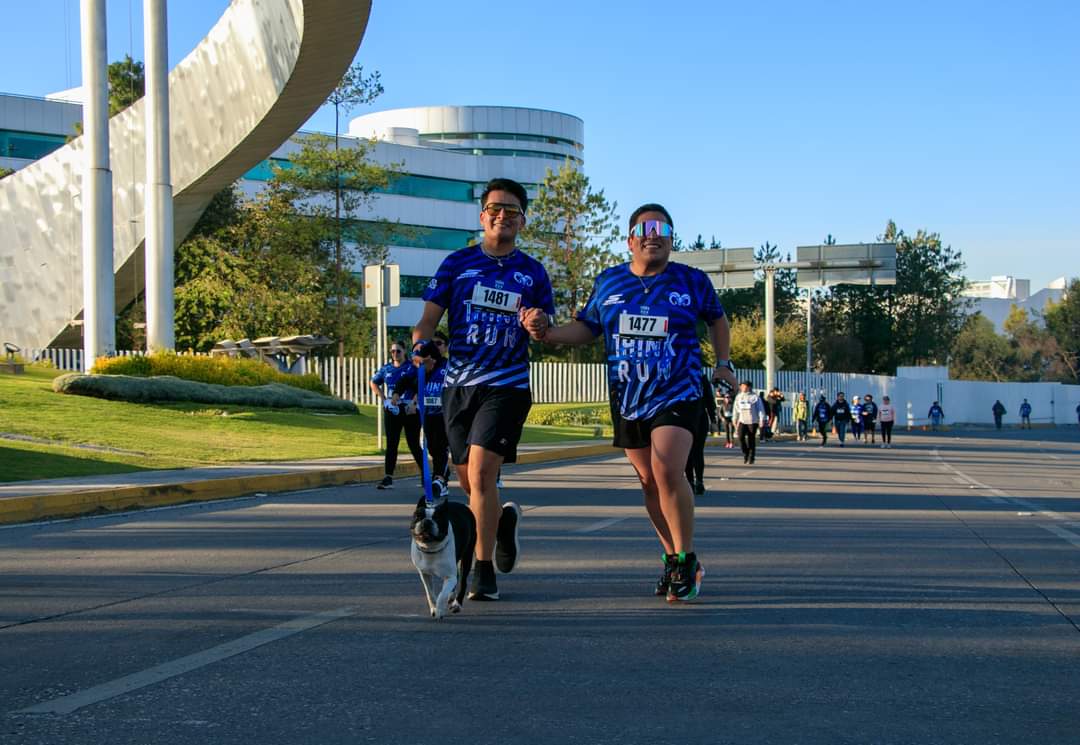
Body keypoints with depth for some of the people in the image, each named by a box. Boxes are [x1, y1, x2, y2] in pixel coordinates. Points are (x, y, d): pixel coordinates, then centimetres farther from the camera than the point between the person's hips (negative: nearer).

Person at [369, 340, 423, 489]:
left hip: (410, 410, -4)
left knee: (413, 444, 0)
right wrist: (384, 399, 11)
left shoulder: (412, 367, -3)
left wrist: (413, 402, -19)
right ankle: (388, 478, -4)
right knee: (391, 444, -1)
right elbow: (373, 383, 23)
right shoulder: (386, 369, 11)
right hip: (392, 410, 4)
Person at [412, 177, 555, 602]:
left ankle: (484, 572, -10)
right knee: (468, 483, 11)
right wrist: (420, 348, -19)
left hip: (506, 386, -2)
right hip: (458, 385, 3)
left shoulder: (532, 272, 7)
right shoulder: (457, 263, 6)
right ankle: (504, 519, 43)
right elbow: (429, 317, 2)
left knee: (480, 474, -17)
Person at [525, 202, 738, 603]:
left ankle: (687, 560, -9)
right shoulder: (608, 282, 7)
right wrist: (547, 332, -6)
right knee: (648, 480, 9)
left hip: (678, 393, -4)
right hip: (627, 397, 4)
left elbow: (716, 318, 19)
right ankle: (673, 558, 24)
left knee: (667, 471, -21)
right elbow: (586, 327, 11)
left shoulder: (692, 281, 2)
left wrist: (723, 363, 11)